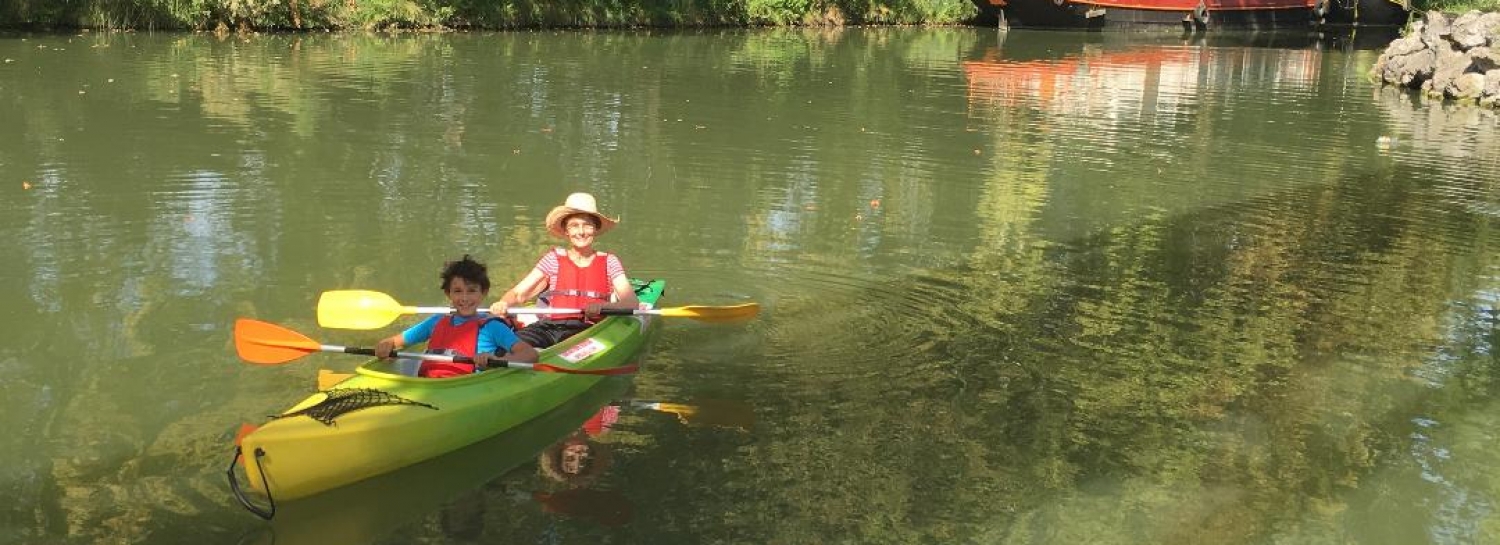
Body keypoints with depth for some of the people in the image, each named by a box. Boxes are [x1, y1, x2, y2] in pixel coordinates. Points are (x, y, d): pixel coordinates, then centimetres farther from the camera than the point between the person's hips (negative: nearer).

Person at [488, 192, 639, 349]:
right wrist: (503, 303, -16)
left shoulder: (608, 262, 14)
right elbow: (518, 293, 9)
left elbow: (632, 303, 1)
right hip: (549, 326, 1)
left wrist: (602, 305, -20)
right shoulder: (554, 259, 15)